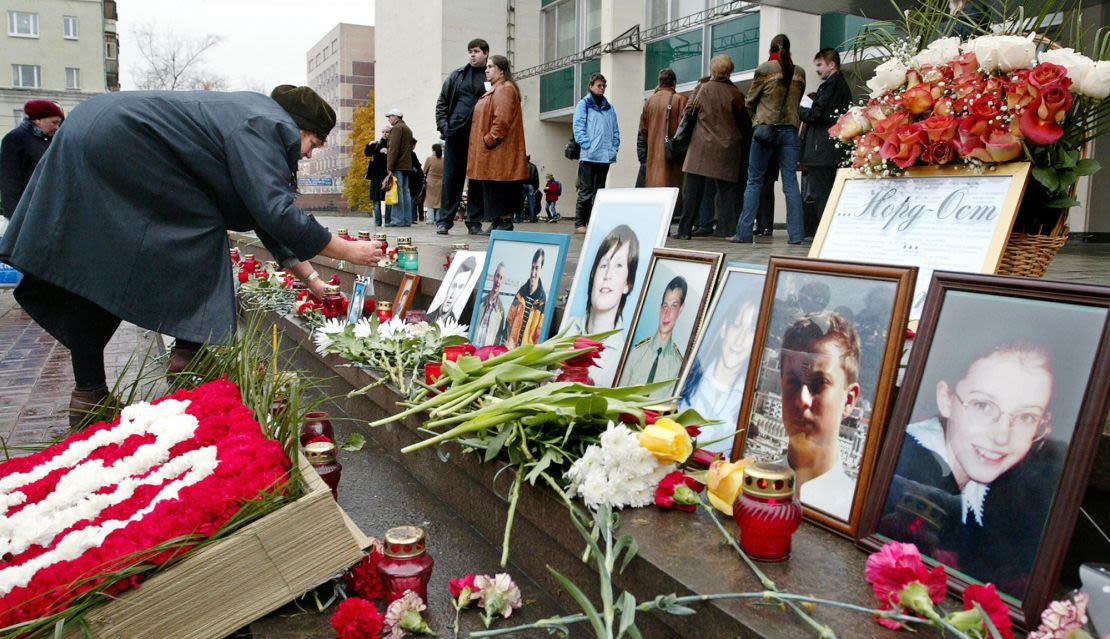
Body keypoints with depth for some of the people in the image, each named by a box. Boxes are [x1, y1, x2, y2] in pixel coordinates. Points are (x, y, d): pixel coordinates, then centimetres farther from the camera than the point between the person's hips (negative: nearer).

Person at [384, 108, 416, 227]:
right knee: (406, 191, 7)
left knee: (397, 191, -11)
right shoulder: (408, 129, 22)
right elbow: (413, 143, 25)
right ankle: (407, 220, 7)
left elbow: (393, 148, -15)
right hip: (407, 165, 9)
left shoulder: (396, 128, -7)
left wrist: (389, 167, -17)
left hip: (398, 165, -9)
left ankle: (398, 219, -14)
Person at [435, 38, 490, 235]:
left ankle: (474, 222, 11)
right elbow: (441, 103, 15)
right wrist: (443, 126, 2)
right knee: (451, 178, 3)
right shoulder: (456, 76, 11)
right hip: (455, 135, 2)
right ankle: (444, 220, 8)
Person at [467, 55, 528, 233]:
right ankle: (497, 223, 15)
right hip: (491, 154, 10)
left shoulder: (505, 89, -11)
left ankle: (505, 223, -5)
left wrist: (489, 139, -18)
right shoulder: (495, 90, 23)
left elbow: (502, 120, -21)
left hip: (499, 152, -10)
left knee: (500, 191, -9)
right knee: (494, 191, 11)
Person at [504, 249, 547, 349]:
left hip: (527, 347, -4)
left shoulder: (542, 299, -11)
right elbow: (509, 319, 10)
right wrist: (508, 340, 0)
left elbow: (540, 330, -10)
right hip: (512, 345, 4)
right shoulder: (522, 290, 4)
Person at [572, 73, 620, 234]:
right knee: (586, 191, -7)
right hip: (588, 156, -6)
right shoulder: (583, 104, 2)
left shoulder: (609, 108, 18)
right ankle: (579, 224, -3)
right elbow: (578, 127, -6)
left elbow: (615, 130, 18)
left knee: (599, 191, 9)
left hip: (605, 156, 6)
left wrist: (614, 147, 5)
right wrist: (587, 146, -15)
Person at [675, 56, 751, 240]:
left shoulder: (702, 89, -1)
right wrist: (742, 140, 20)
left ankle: (685, 229, 2)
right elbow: (745, 123, 5)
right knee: (727, 190, 5)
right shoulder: (736, 94, -2)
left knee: (693, 190, 3)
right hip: (727, 149, 0)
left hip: (701, 147, 0)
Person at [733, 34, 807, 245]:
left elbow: (750, 102, 5)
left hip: (765, 128, -3)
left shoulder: (764, 69, -2)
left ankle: (744, 233, -1)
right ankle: (796, 233, 0)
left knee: (754, 181, 1)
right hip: (790, 129, 3)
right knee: (790, 181, 2)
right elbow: (797, 101, 15)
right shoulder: (799, 73, 8)